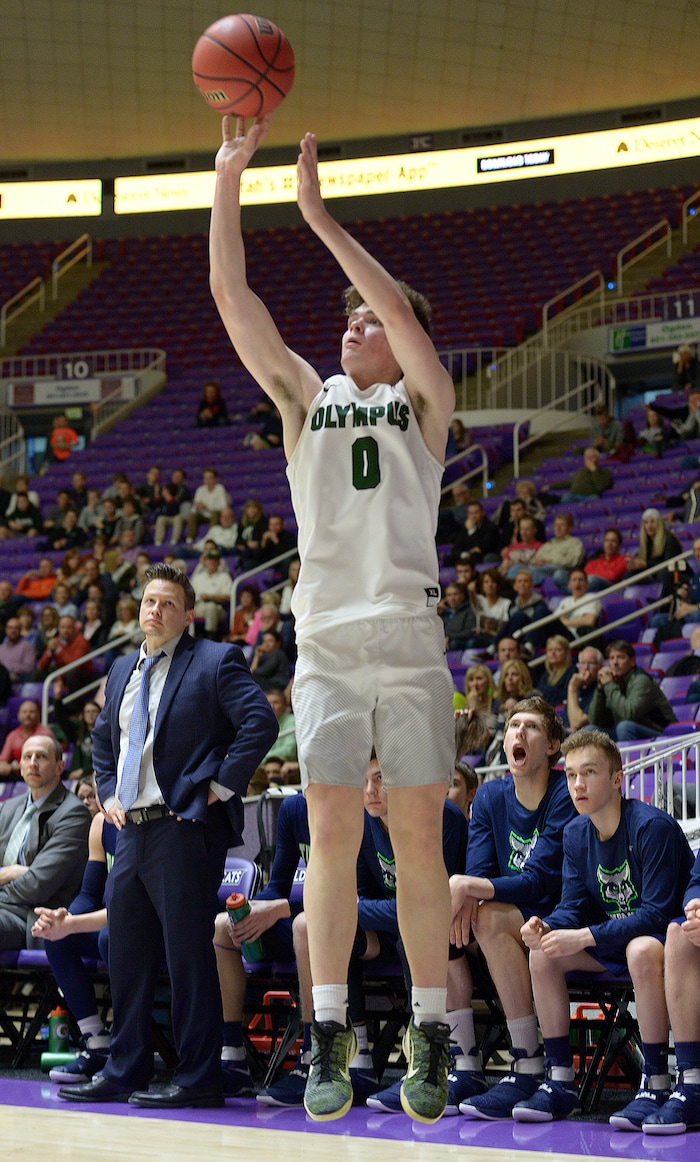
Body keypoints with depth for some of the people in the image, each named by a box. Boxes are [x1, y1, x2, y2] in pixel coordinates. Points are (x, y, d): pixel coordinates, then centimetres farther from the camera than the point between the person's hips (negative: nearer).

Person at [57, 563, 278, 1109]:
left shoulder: (216, 662, -4)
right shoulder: (123, 670, 19)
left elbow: (261, 721, -15)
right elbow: (102, 737, 31)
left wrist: (221, 786, -15)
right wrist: (109, 793, 16)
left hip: (185, 828, -8)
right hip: (132, 829, 8)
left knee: (189, 955, -5)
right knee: (127, 956, 12)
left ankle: (198, 1079, 2)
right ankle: (125, 1072, 22)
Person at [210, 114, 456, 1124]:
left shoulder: (423, 401, 10)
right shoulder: (307, 398, 16)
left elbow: (400, 307, -8)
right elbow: (234, 300, 6)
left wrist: (319, 216, -10)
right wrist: (228, 180, 0)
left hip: (411, 641, -2)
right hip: (328, 642, 2)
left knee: (417, 839, 0)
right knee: (332, 833, -5)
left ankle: (431, 1040, 5)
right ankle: (330, 1037, -1)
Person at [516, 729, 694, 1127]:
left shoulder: (653, 826, -22)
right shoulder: (576, 833, 0)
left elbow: (656, 913, -27)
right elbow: (573, 907, 1)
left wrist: (584, 938, -32)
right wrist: (546, 927, -23)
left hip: (667, 934, -7)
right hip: (614, 939, 8)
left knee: (642, 950, -38)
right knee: (543, 952, -11)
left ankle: (656, 1084, -28)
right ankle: (560, 1081, -6)